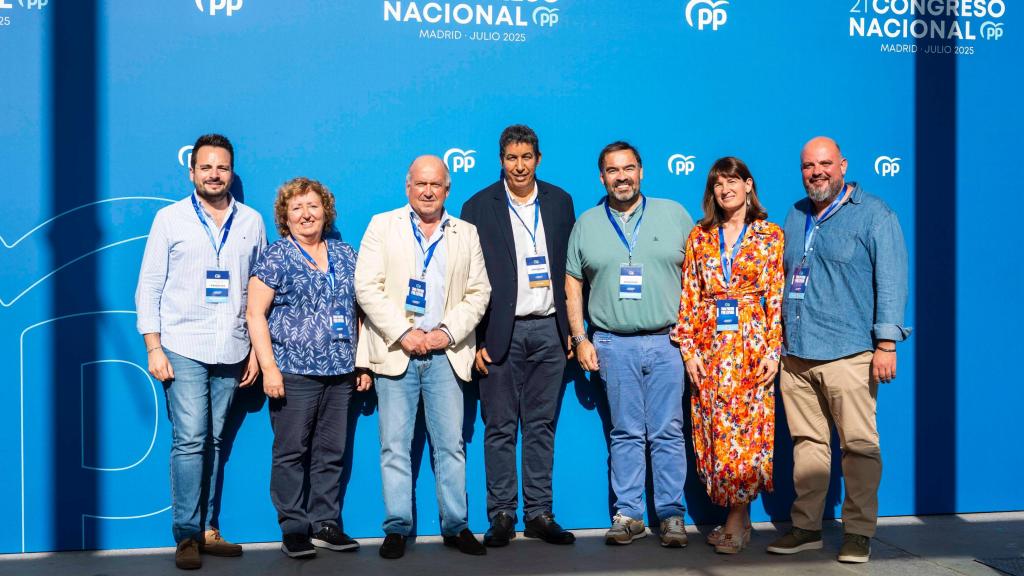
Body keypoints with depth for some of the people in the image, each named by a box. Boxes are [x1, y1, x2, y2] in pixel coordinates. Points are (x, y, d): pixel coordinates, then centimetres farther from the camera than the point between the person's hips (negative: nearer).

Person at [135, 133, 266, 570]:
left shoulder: (251, 222, 9)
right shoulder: (170, 219, 4)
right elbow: (148, 287, 3)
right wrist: (153, 347, -5)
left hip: (231, 352, 2)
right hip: (183, 349, -2)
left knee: (214, 441, 7)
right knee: (190, 439, -9)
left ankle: (208, 529, 14)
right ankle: (187, 535, -2)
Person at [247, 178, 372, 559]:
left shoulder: (345, 255, 13)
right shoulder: (275, 258, -1)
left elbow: (358, 311, 17)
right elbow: (255, 315, -5)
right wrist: (269, 368, -12)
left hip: (340, 371, 5)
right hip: (294, 372, -4)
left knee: (331, 453, 9)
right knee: (291, 452, 0)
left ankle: (325, 524, 19)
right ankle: (293, 529, 10)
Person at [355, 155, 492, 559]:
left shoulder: (467, 234, 13)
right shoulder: (382, 226, 6)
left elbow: (478, 293, 7)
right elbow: (367, 287, -3)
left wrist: (448, 332, -8)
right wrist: (403, 333, -12)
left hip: (446, 354, 2)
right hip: (395, 350, -1)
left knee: (451, 444, 3)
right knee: (395, 446, 1)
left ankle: (456, 526, 12)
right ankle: (397, 528, 10)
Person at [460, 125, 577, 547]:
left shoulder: (559, 202, 9)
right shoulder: (478, 207, 0)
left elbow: (571, 268, 11)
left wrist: (572, 327, 6)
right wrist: (475, 340, -7)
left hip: (549, 330, 3)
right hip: (501, 333, -2)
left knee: (541, 426, 8)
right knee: (500, 429, 2)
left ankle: (539, 514, 15)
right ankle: (501, 515, 11)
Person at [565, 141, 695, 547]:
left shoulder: (674, 214, 6)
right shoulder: (586, 224, 9)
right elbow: (572, 284, 11)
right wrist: (579, 338, 3)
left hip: (665, 341, -1)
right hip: (612, 344, 1)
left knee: (667, 433, 0)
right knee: (625, 434, 6)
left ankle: (671, 515, 8)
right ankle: (628, 515, 13)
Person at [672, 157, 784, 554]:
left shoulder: (771, 235, 4)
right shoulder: (700, 237, 10)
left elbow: (777, 297, -1)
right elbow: (688, 296, 7)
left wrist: (773, 351, -8)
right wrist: (689, 349, -1)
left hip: (752, 343, -2)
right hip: (709, 343, 3)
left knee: (747, 425, -6)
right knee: (713, 427, 2)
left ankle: (737, 518, 3)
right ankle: (738, 518, 14)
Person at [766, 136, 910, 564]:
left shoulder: (873, 215, 0)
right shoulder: (795, 216, 17)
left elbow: (891, 281, -5)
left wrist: (886, 342, -13)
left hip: (848, 355, -5)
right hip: (796, 354, 5)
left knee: (859, 446, -2)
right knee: (807, 442, 10)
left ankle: (858, 532, 8)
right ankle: (807, 527, 18)